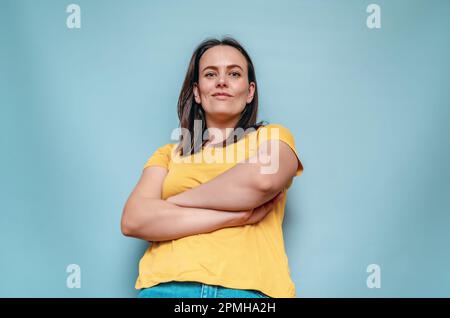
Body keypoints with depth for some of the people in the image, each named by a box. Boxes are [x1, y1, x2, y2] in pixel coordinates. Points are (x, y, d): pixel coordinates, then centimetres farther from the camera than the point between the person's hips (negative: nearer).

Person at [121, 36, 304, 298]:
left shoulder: (273, 137, 15)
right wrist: (237, 215, -5)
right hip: (166, 285, 1)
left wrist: (174, 202, 1)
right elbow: (133, 220, 1)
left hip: (251, 287, -1)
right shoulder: (169, 154, 18)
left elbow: (262, 179, -8)